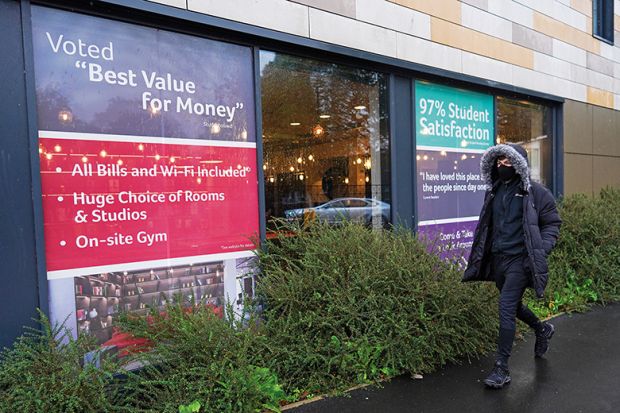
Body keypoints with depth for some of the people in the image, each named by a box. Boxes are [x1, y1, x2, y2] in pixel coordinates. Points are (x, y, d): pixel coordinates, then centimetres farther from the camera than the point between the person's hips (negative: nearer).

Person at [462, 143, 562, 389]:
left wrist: (542, 250, -15)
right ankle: (543, 329, 50)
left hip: (520, 260, -7)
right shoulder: (494, 191, 10)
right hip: (497, 259, 7)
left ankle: (501, 369, -1)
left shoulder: (535, 192, -7)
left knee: (506, 308, -11)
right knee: (512, 305, 20)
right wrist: (482, 254, 16)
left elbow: (552, 223, -1)